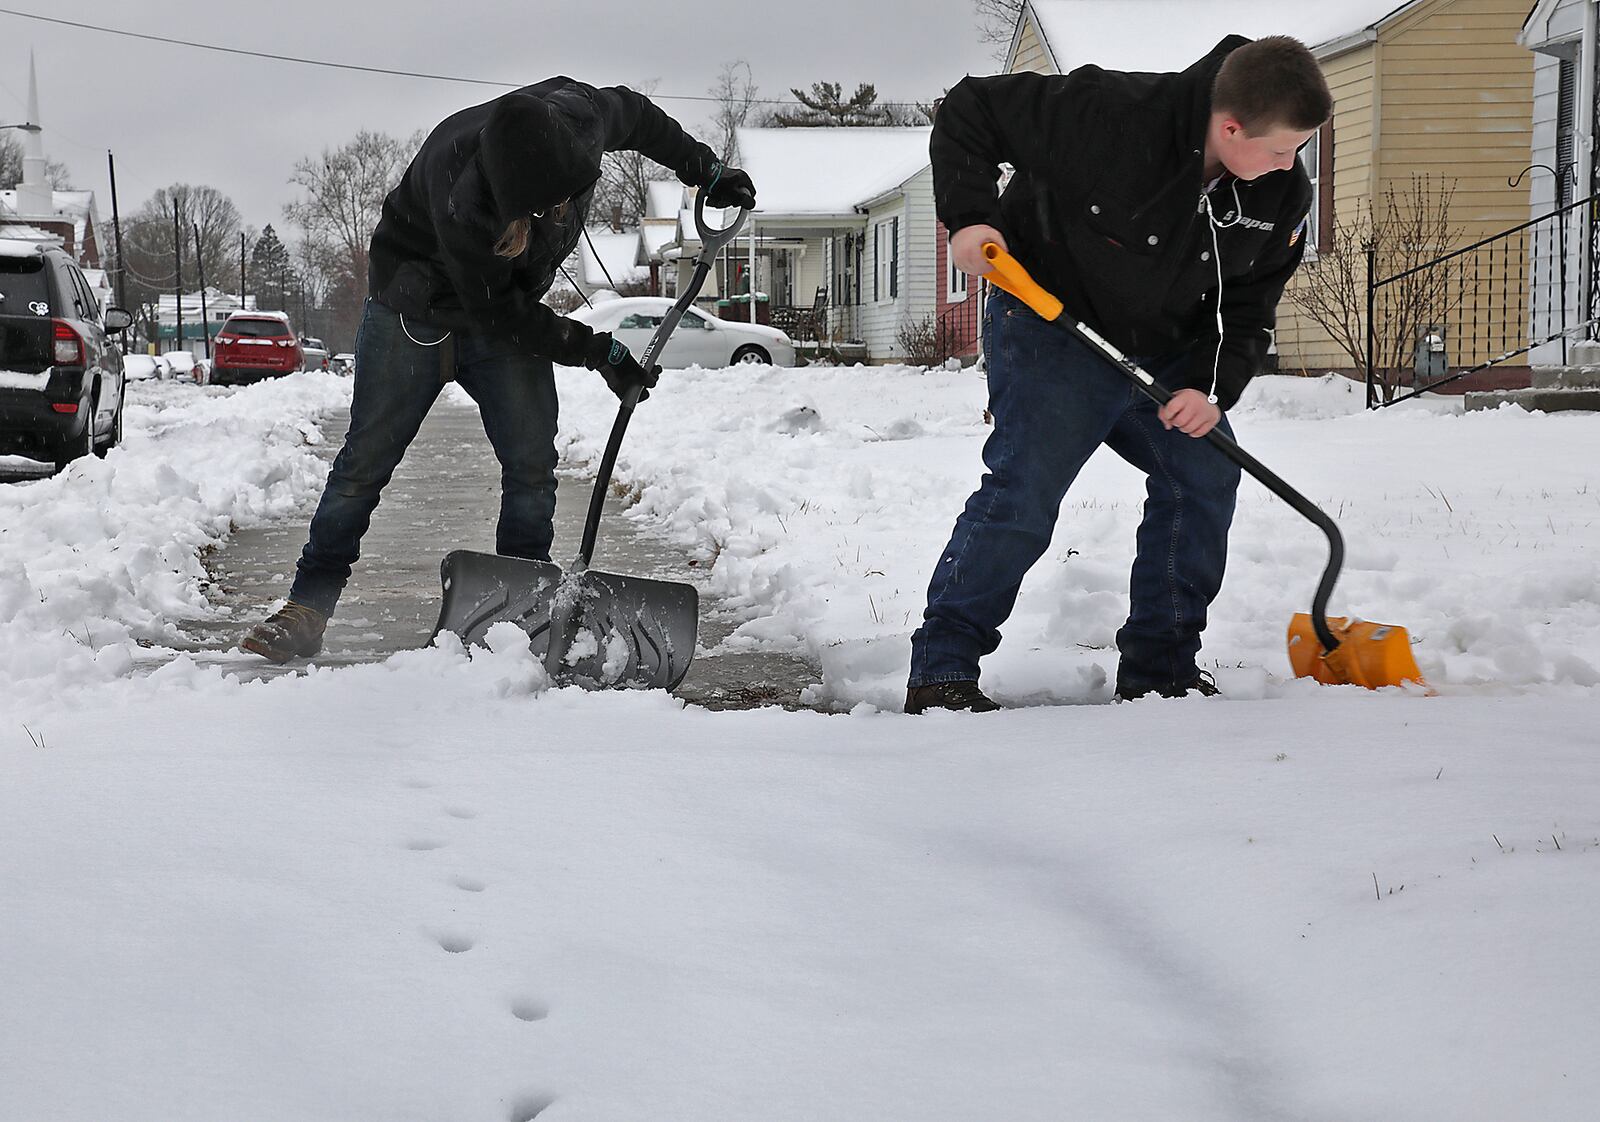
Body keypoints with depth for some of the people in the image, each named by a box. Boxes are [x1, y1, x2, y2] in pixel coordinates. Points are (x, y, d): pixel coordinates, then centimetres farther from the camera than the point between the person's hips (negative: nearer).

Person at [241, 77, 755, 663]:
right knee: (368, 456, -3)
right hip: (415, 307, -4)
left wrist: (706, 169, 9)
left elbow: (634, 113, 2)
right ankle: (308, 606, 4)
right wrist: (599, 352, -23)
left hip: (506, 310, 5)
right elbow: (497, 311, -27)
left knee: (533, 466, -7)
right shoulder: (461, 193, -39)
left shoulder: (578, 114, -25)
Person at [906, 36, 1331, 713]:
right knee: (1024, 491, -15)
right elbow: (969, 112, -20)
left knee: (1205, 476, 1)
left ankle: (1160, 668, 14)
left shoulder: (1283, 198, -10)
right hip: (1053, 327, -6)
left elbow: (1249, 306, 1)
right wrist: (970, 217, -30)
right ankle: (940, 670, -6)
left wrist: (1215, 386, -16)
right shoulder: (1114, 117, -30)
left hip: (1165, 354, 7)